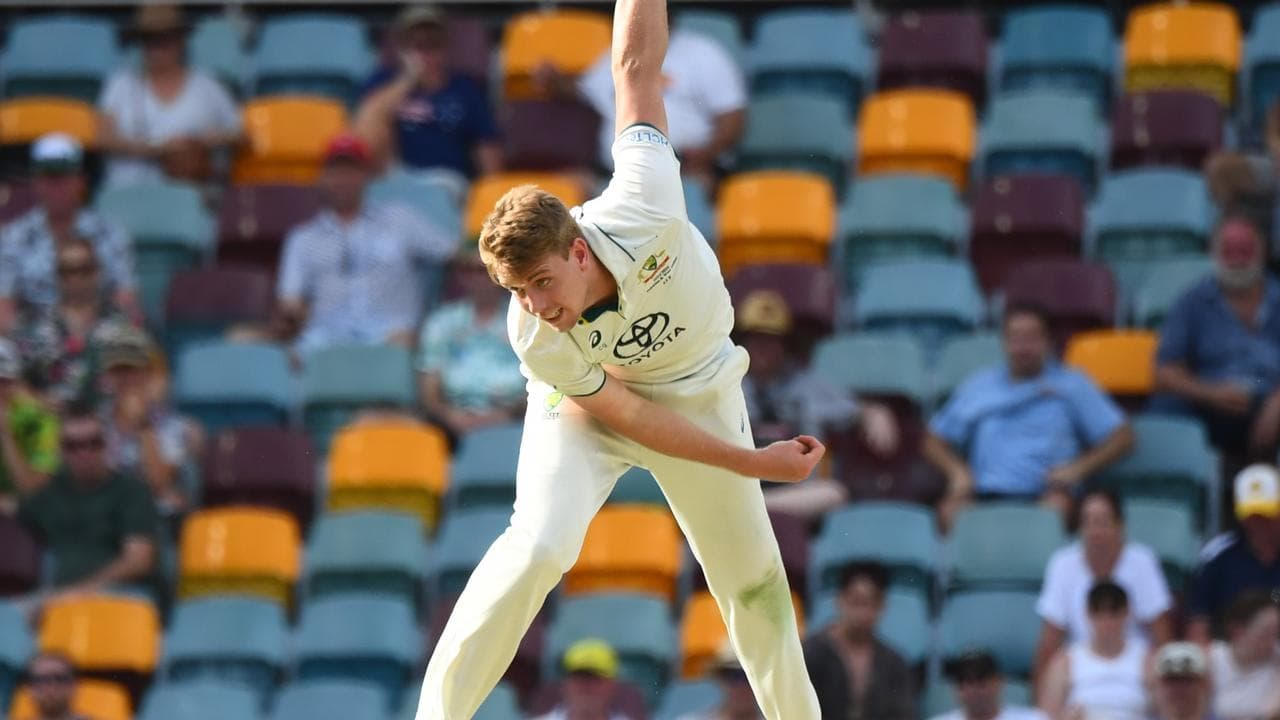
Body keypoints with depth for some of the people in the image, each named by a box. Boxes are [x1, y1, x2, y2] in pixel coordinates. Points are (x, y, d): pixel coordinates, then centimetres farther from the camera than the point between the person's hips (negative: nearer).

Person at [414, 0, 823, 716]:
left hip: (698, 386, 2)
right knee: (540, 547, -26)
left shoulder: (641, 211, -38)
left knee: (753, 578, 8)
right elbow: (625, 413, -20)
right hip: (587, 403, -2)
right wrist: (755, 462, -18)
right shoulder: (535, 338, -33)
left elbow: (636, 66, -28)